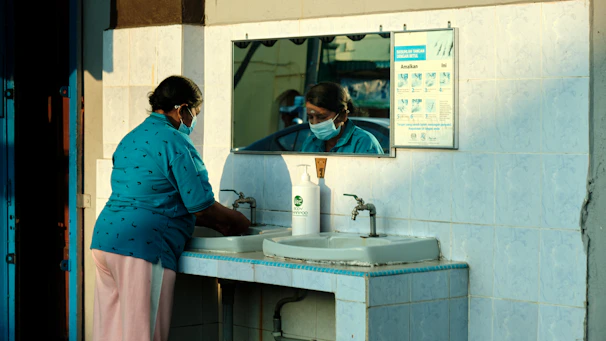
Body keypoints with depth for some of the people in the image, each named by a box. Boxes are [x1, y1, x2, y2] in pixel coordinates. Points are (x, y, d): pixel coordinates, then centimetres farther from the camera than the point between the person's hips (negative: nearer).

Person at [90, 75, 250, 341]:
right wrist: (236, 221, 12)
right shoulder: (175, 142, -8)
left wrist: (216, 223, 23)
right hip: (142, 246, -9)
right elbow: (202, 206, -8)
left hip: (104, 237, 9)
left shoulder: (131, 139, 20)